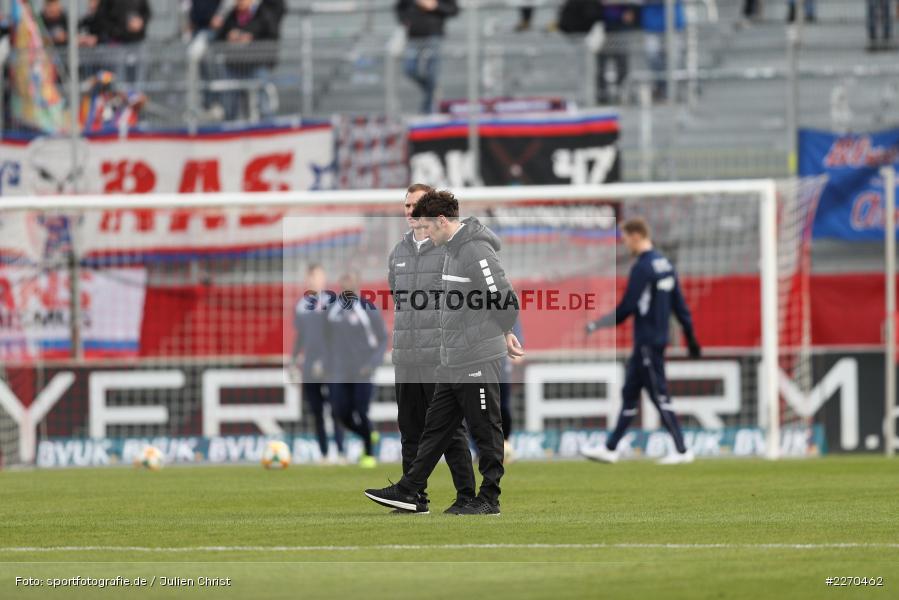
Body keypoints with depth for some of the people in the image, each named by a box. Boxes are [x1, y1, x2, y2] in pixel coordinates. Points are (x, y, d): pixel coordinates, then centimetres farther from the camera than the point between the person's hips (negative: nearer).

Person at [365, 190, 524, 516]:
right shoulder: (454, 248, 14)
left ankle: (489, 498, 6)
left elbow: (506, 300, -20)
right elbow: (501, 302, 22)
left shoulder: (476, 251, -18)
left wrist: (503, 336, -4)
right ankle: (410, 492, 15)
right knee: (436, 427, 12)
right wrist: (505, 334, 15)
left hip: (478, 361, -10)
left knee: (486, 431, 0)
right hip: (452, 363, 10)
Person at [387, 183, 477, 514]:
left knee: (450, 431, -6)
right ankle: (414, 495, 14)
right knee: (411, 430, 8)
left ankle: (466, 495, -3)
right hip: (406, 360, 6)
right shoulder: (399, 251, 16)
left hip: (442, 360, -6)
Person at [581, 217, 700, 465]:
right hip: (658, 338, 10)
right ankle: (611, 449, 17)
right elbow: (679, 304, 15)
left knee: (659, 395, -6)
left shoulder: (642, 268, -16)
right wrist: (690, 336, 18)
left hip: (647, 342, -10)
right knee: (629, 393, 13)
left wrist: (597, 325, -7)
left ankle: (682, 451, -6)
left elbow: (626, 308, -17)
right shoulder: (665, 264, 12)